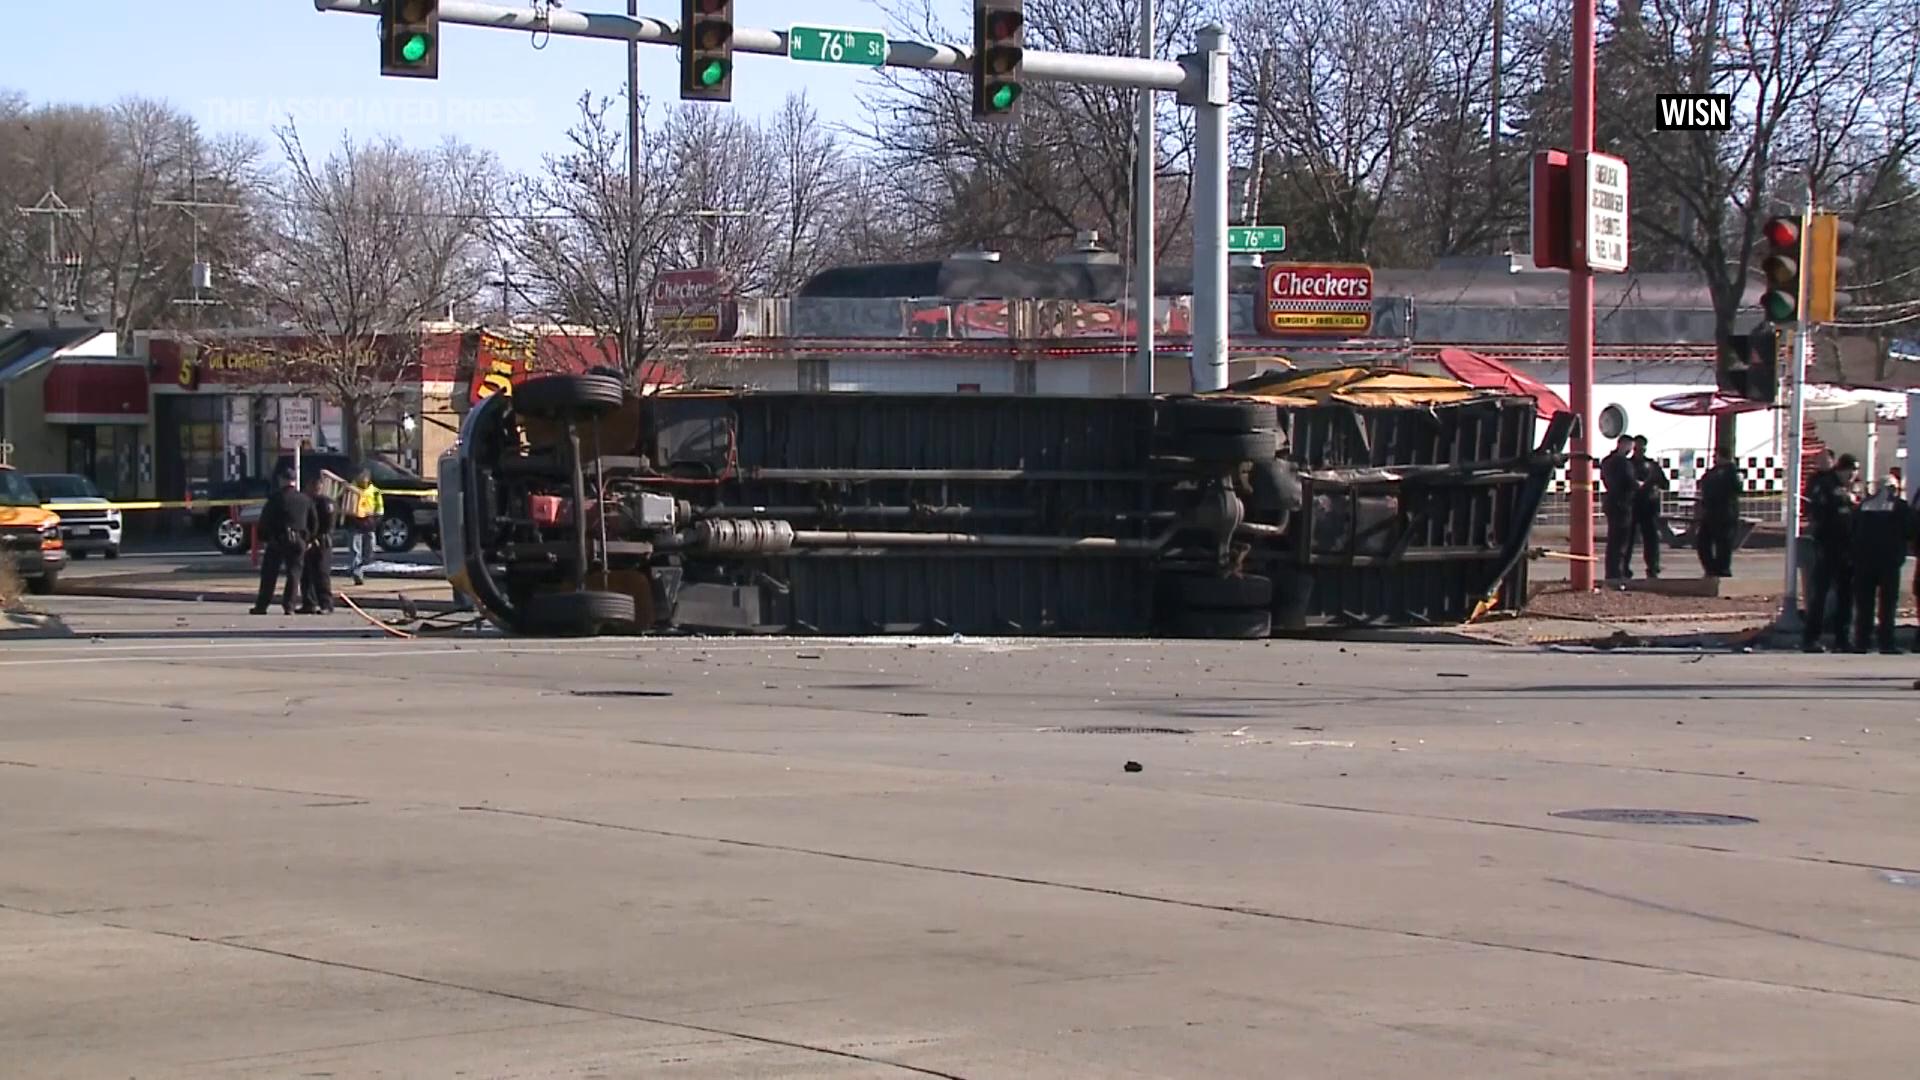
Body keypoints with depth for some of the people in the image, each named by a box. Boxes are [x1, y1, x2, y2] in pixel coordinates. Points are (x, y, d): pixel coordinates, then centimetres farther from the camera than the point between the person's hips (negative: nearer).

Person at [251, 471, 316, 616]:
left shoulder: (276, 498, -5)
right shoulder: (305, 500, 9)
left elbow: (265, 520, -6)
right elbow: (313, 522, 14)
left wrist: (262, 538, 2)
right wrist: (309, 539, 20)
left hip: (278, 540, -3)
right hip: (299, 541, 3)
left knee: (269, 574, 2)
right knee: (294, 573, 6)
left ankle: (261, 606, 2)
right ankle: (288, 606, -1)